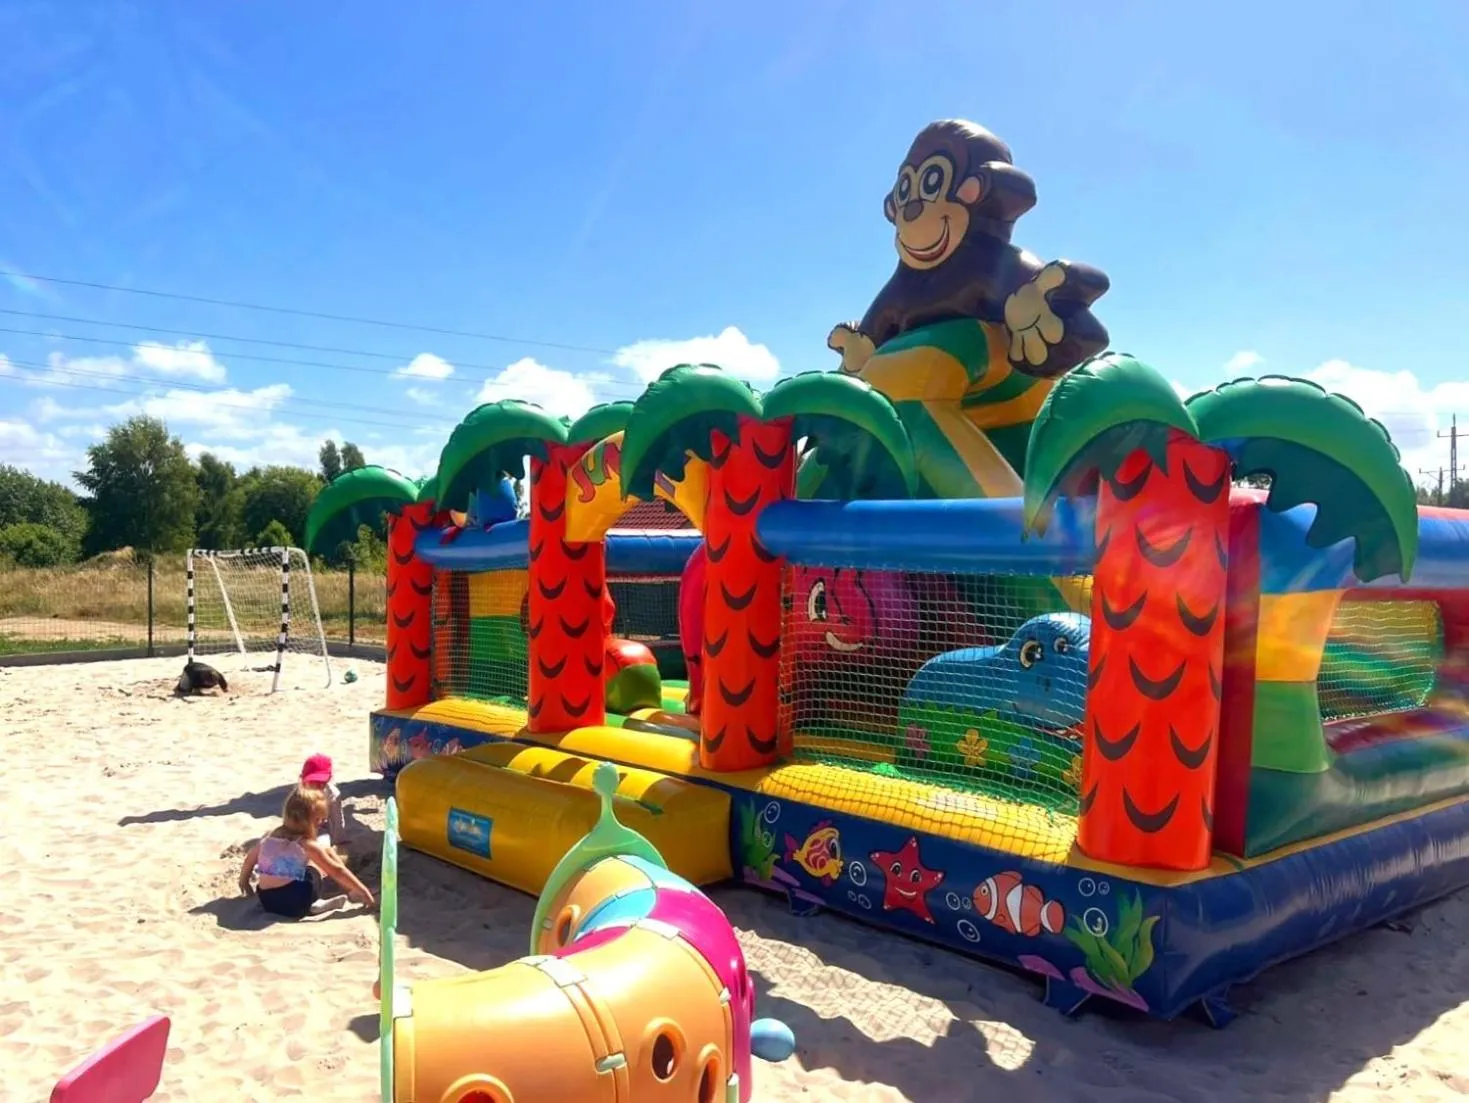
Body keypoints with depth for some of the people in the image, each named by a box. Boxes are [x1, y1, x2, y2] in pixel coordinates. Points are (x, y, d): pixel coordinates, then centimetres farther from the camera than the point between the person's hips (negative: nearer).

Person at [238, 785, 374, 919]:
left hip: (266, 901, 6)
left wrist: (243, 881, 37)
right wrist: (363, 890, 0)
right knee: (327, 851, 11)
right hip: (295, 903, -6)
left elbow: (250, 858, 19)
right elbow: (337, 870, -6)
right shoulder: (307, 845, -10)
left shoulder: (271, 836, 7)